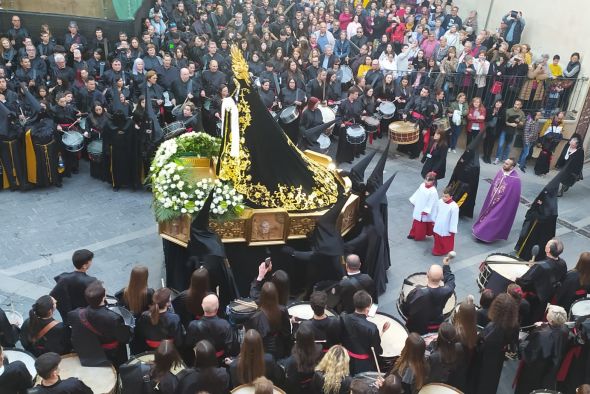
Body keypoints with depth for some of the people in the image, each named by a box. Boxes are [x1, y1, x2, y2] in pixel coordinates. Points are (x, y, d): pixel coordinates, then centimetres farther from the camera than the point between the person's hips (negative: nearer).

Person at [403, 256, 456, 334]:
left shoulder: (416, 293, -32)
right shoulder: (446, 291, -27)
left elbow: (405, 311, -15)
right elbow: (451, 281, -2)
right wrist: (446, 266, 10)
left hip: (416, 329, -2)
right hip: (437, 329, 2)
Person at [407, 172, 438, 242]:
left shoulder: (433, 191, -27)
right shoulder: (422, 185, -5)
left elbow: (431, 203, -23)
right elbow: (417, 194, 9)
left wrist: (426, 211, -20)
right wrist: (413, 202, 16)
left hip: (424, 212, -7)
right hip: (418, 209, 7)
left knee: (422, 225, 11)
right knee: (416, 222, 22)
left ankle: (419, 236, 29)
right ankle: (413, 234, 38)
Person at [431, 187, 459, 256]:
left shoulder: (454, 206, -28)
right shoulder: (440, 202, -11)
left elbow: (454, 219, -20)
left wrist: (452, 230, -14)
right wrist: (434, 221, 16)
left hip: (447, 230, -5)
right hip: (438, 227, 5)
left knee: (446, 244, 17)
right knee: (437, 240, 23)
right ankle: (437, 250, 46)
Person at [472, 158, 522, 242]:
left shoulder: (515, 180, -26)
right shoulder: (501, 172, -6)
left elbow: (513, 197, -19)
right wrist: (490, 198, 12)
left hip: (502, 205, -6)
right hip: (492, 200, 6)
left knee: (495, 219, 9)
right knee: (487, 215, 23)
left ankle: (486, 234, 26)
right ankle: (481, 229, 43)